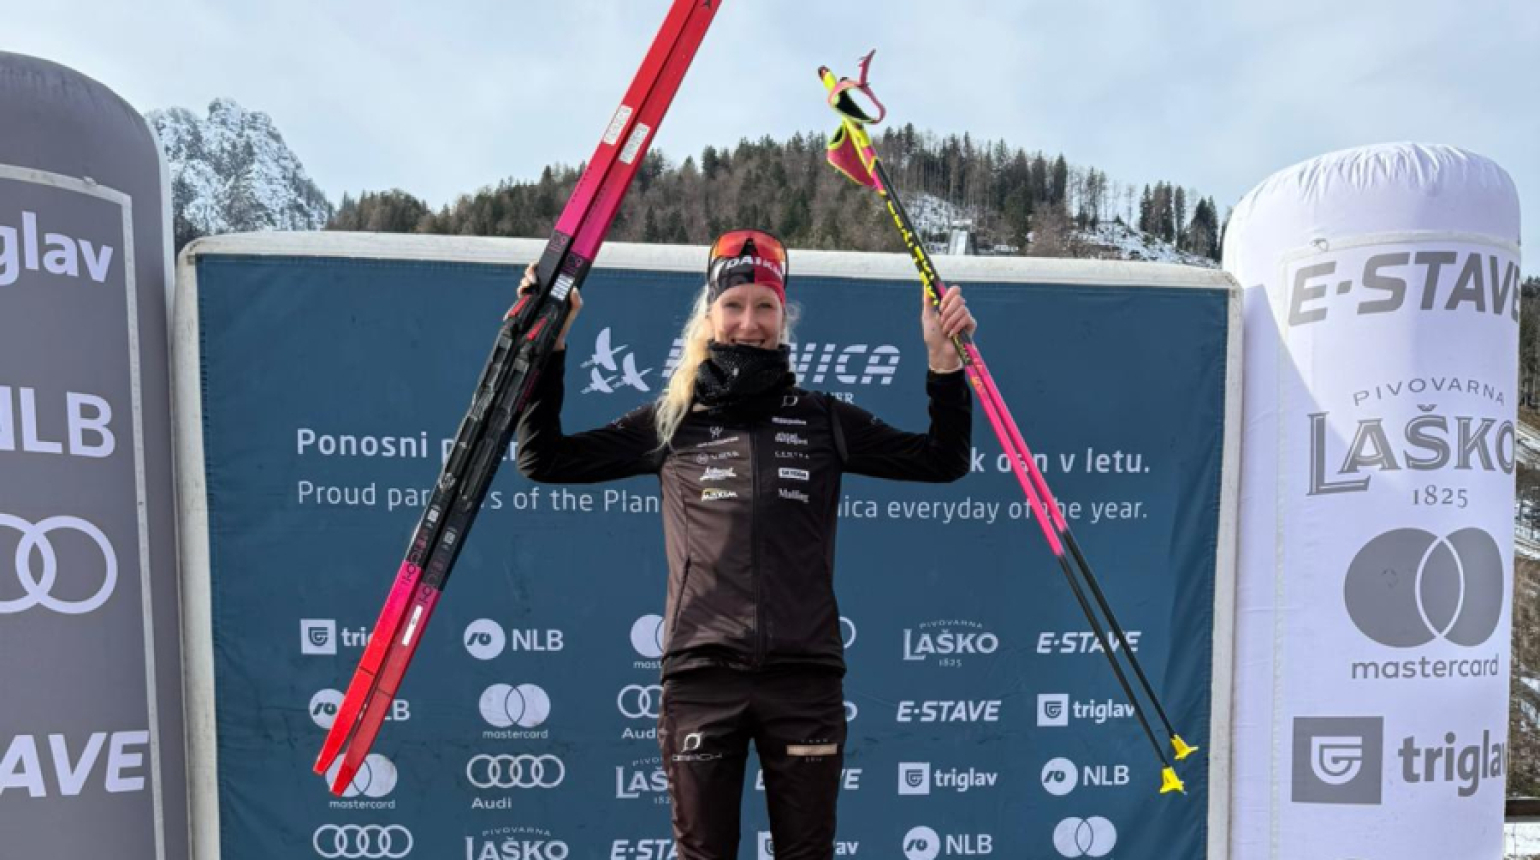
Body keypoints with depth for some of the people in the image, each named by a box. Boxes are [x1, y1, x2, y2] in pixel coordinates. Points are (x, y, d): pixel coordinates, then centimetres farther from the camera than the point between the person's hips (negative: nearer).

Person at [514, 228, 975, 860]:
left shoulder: (823, 421, 7)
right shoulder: (671, 424, 6)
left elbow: (943, 461, 10)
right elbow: (543, 459, 8)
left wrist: (943, 358, -1)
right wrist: (549, 347, 1)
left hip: (805, 678, 1)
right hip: (701, 677, 0)